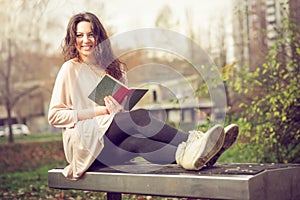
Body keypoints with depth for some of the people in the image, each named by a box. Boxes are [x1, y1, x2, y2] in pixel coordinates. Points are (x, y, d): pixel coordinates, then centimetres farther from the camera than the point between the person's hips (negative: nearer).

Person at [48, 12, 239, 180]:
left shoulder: (114, 66, 17)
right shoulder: (70, 69, 1)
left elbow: (127, 107, 17)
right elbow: (54, 116, -3)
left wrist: (119, 109, -9)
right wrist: (98, 111, -11)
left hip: (112, 145, 4)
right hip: (84, 142, -4)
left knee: (135, 142, -33)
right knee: (139, 116, -29)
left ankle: (185, 156, -56)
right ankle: (192, 140, -42)